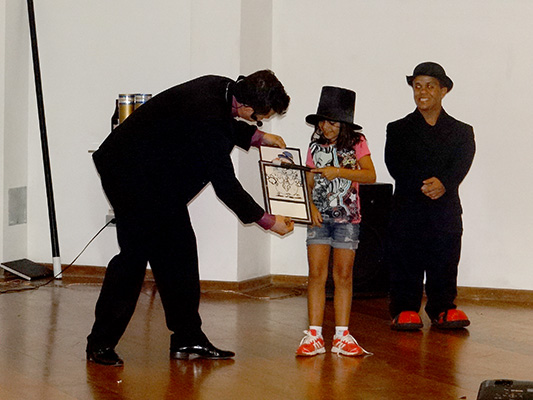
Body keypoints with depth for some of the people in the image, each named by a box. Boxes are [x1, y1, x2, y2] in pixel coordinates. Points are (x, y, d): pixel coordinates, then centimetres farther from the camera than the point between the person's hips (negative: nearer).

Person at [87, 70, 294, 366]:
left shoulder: (222, 88, -5)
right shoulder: (206, 115, -32)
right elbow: (225, 185, -23)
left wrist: (257, 136, 14)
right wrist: (268, 221, -14)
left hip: (160, 177, 10)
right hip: (130, 172, -10)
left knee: (180, 250, 7)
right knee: (136, 253, -11)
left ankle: (188, 338, 13)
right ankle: (101, 344, -1)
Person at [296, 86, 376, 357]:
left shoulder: (356, 143, 0)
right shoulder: (316, 146, 7)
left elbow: (370, 175, -13)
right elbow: (308, 183, 9)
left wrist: (338, 171, -24)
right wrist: (311, 207, -8)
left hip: (347, 217, -1)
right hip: (320, 216, 2)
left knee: (343, 275, 1)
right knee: (316, 274, -5)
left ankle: (342, 335, 7)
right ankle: (314, 335, -3)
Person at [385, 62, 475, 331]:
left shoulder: (461, 132, 13)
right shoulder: (398, 130, 11)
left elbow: (461, 166, -4)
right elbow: (396, 166, -5)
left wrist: (443, 183, -24)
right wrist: (424, 185, -20)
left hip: (446, 213, 1)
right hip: (407, 210, -1)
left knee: (444, 266, 0)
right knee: (405, 265, -2)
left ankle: (443, 309, 11)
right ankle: (405, 309, 7)